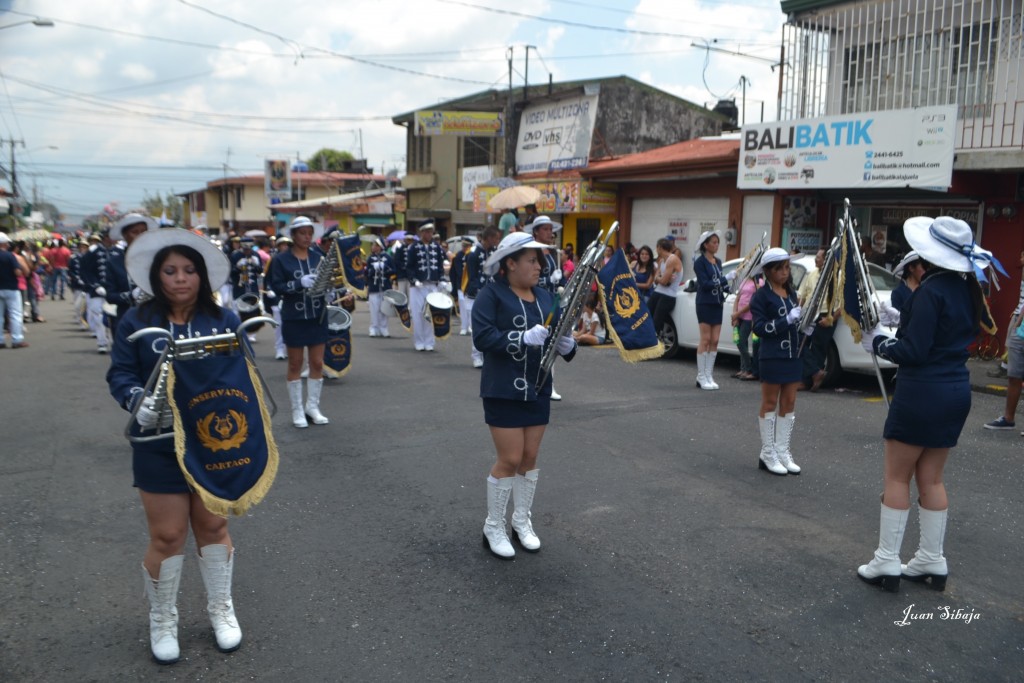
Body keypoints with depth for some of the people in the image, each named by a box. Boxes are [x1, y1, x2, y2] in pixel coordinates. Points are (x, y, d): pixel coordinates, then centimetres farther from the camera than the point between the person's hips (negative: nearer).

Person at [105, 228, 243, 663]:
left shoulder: (224, 321, 0)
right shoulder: (136, 322, -2)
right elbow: (120, 374, -3)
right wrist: (138, 400, -24)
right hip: (160, 447, -1)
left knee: (213, 527, 14)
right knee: (167, 536, 6)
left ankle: (221, 609, 33)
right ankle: (162, 621, 29)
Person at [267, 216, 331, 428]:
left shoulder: (318, 256, 5)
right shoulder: (281, 259, -5)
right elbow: (276, 287, -10)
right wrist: (299, 283, -23)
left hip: (318, 316, 3)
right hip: (294, 318, -3)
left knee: (317, 363, 7)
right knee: (295, 364, 6)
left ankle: (313, 406, 21)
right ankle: (297, 410, 14)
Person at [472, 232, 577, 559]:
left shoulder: (544, 296, 9)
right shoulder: (492, 295, -9)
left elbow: (557, 335, 12)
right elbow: (482, 337, -20)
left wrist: (567, 345, -10)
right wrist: (524, 338, -27)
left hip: (538, 389, 6)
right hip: (503, 391, -6)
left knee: (530, 457, 12)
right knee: (510, 459, -2)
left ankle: (521, 522, 30)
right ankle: (493, 528, 17)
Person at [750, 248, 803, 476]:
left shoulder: (791, 293, 14)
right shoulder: (761, 295, -7)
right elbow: (760, 328, -14)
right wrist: (787, 320, -23)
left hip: (793, 354, 6)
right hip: (772, 356, -6)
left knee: (788, 403, 8)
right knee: (770, 403, 1)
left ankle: (782, 452, 16)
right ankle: (767, 454, 9)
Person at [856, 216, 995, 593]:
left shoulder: (931, 290, -18)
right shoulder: (969, 291, 7)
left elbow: (913, 351, -20)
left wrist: (879, 341, -4)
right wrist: (899, 319, 9)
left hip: (922, 392, -8)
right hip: (956, 391, 8)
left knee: (897, 477, 3)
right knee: (931, 478, 16)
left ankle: (886, 561, 8)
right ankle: (932, 560, 23)